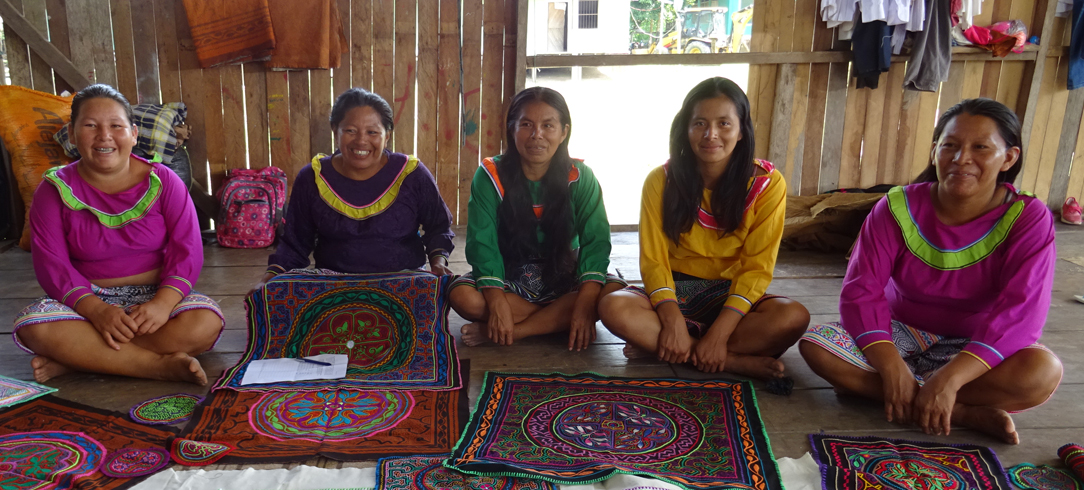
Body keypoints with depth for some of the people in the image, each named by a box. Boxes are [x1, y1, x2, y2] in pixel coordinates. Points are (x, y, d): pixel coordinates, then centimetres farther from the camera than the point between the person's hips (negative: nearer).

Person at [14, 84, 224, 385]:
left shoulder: (162, 180, -1)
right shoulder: (55, 189, 1)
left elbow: (187, 249, -8)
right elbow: (51, 263, -8)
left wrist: (163, 303, -26)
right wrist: (95, 310, -26)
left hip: (157, 295, 0)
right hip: (86, 301, 1)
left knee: (205, 323, -30)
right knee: (33, 326, -30)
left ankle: (77, 358, -22)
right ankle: (160, 365, -29)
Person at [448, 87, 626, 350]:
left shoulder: (580, 178, -8)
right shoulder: (491, 176, -10)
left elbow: (595, 241, -14)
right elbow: (482, 243, -16)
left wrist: (585, 303, -29)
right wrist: (497, 302, -30)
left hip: (563, 278, 1)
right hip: (508, 279, -1)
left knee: (615, 292, -27)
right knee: (462, 295, -30)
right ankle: (558, 321, -16)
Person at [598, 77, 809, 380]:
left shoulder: (767, 184, -9)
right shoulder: (661, 180, -7)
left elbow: (756, 267, -11)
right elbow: (653, 260, -9)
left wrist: (719, 334, -23)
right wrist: (673, 322, -26)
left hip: (731, 296, 0)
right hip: (672, 292, 0)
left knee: (794, 317, -30)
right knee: (614, 308, -30)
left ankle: (653, 346, -24)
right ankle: (738, 361, -25)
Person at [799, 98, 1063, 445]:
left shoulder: (1028, 218, -13)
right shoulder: (898, 208, -11)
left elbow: (1020, 311, -23)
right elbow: (862, 291, -17)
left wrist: (950, 378, -36)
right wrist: (892, 369, -32)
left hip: (976, 348, -1)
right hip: (901, 335, 1)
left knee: (1043, 370, -33)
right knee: (815, 344, -26)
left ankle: (866, 386, -24)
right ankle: (967, 413, -25)